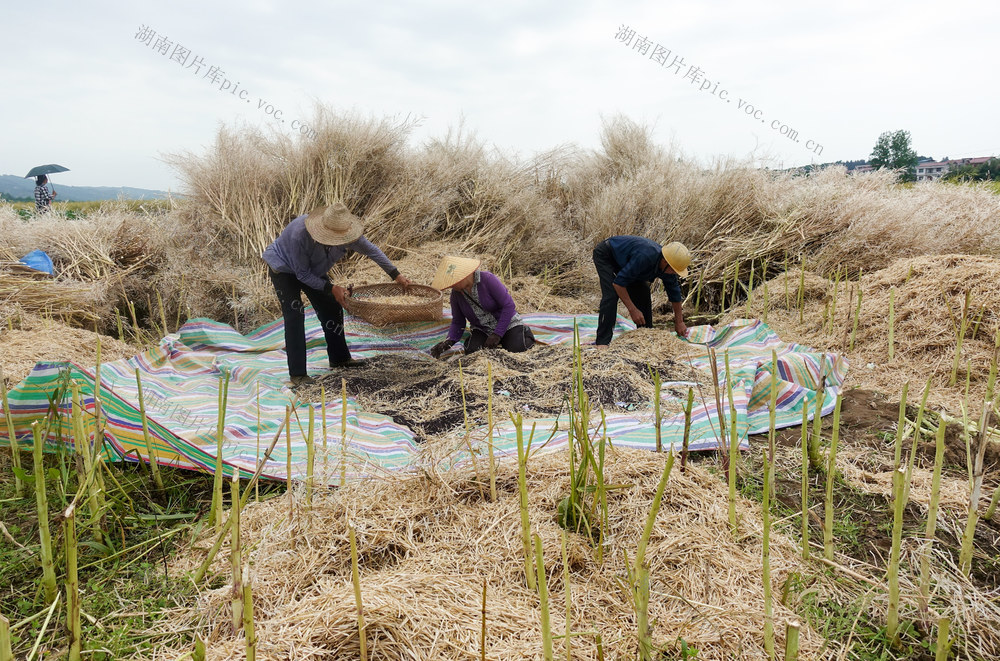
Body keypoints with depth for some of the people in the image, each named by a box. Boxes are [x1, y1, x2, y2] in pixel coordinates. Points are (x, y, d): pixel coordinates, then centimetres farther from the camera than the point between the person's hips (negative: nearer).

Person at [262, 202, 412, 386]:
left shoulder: (345, 232, -25)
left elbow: (372, 251, -8)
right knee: (294, 316, -17)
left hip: (313, 270, 6)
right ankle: (297, 374, -13)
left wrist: (396, 275, -7)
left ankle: (339, 358, 26)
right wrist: (331, 288, -34)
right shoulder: (300, 234, -41)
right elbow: (302, 274, -29)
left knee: (332, 310, 6)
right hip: (284, 268, -6)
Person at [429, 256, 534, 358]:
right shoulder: (456, 293, -8)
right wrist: (449, 341, -19)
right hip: (482, 330, 4)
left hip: (505, 323, -4)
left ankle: (523, 334, 7)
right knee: (472, 351, -24)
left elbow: (508, 305, -22)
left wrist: (497, 334, -25)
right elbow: (458, 323, 1)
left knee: (516, 348, -28)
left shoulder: (487, 278, -24)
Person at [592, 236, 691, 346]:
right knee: (611, 295, -24)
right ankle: (602, 342, -24)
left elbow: (675, 294, 1)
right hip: (604, 255, -8)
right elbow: (618, 283, -36)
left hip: (623, 258, 8)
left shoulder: (667, 268, -15)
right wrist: (632, 309, -33)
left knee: (643, 293, 1)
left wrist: (679, 322, 7)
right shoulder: (644, 257, -41)